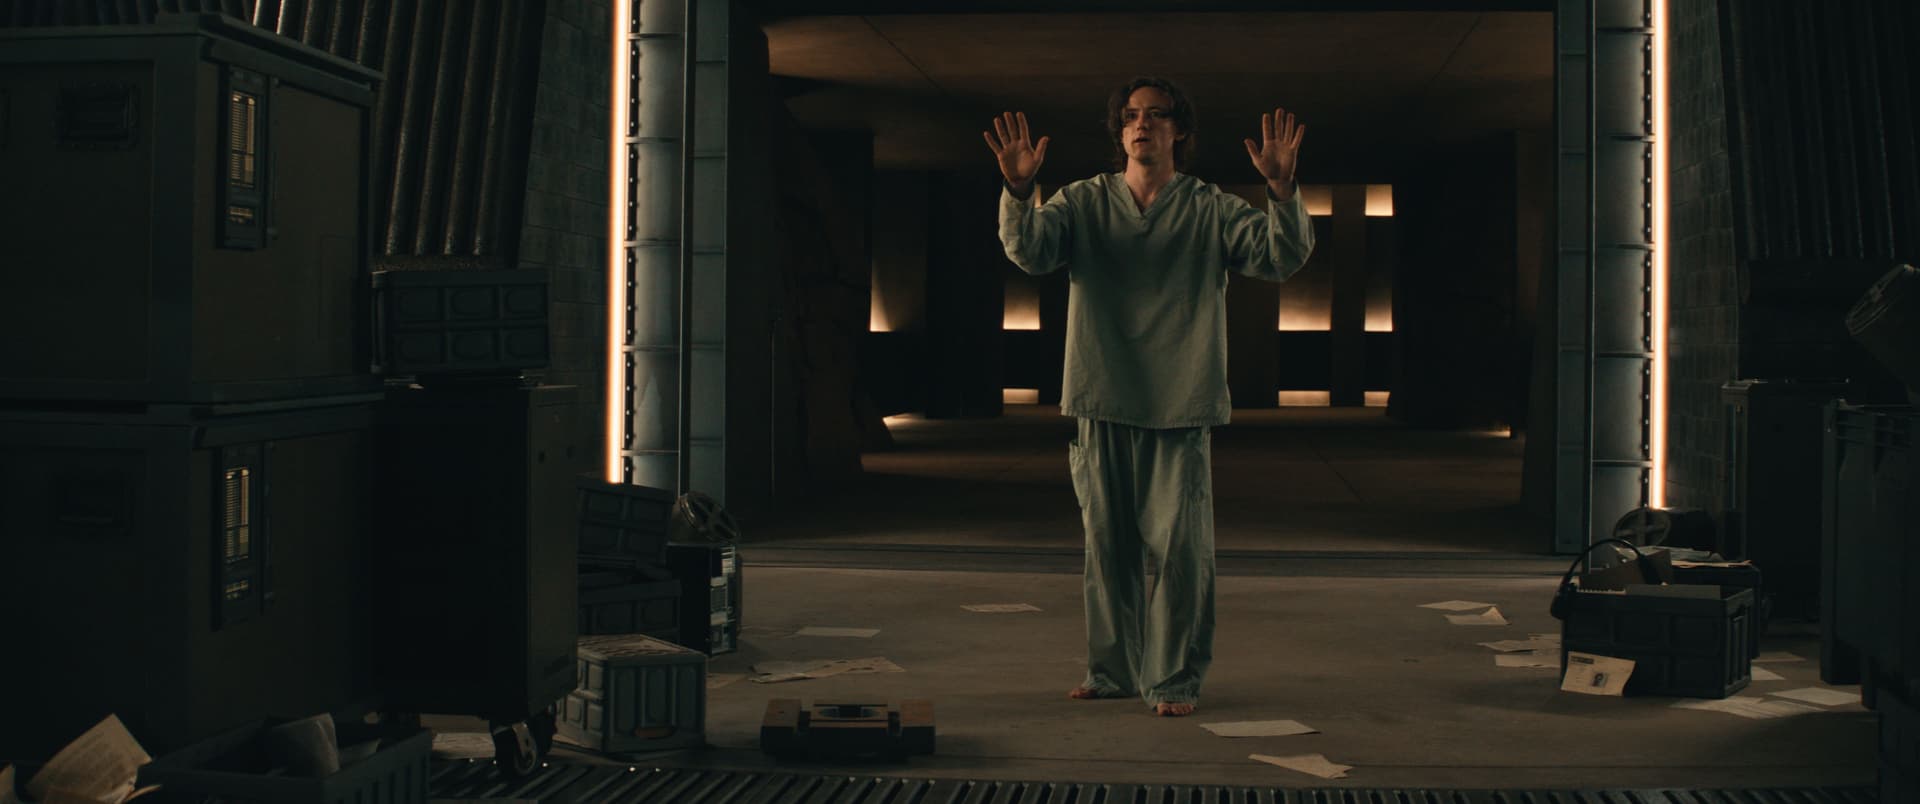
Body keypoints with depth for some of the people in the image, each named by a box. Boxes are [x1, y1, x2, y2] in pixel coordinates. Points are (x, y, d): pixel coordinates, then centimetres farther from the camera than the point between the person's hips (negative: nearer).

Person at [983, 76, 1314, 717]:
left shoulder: (1211, 211, 4)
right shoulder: (1083, 203, 7)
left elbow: (1282, 256, -7)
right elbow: (1030, 250, -8)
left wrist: (1282, 191, -26)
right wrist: (1019, 191, -27)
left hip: (1181, 407, -2)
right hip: (1103, 405, 2)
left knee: (1179, 546, -4)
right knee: (1106, 544, 9)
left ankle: (1176, 680, 6)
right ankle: (1114, 670, 22)